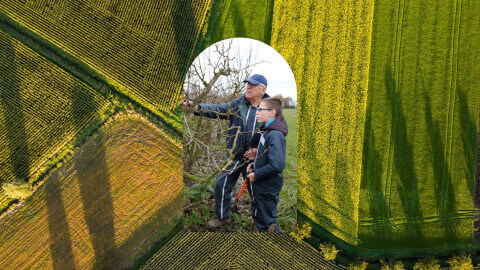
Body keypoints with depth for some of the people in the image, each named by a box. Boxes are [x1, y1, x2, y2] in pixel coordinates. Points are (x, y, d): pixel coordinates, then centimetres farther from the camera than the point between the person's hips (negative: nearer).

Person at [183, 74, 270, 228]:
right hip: (234, 157, 3)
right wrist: (195, 107, -28)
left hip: (255, 158, -2)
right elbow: (217, 110, -13)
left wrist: (258, 150, -15)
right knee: (221, 185, 5)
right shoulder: (236, 105, -2)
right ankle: (222, 217, 26)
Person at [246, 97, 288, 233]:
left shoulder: (275, 135, -24)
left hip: (267, 191, -10)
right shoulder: (266, 132, 9)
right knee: (258, 218, 22)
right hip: (259, 188, 10)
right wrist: (254, 164, 7)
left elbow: (277, 165, -32)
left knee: (268, 224, 1)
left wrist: (256, 175, -20)